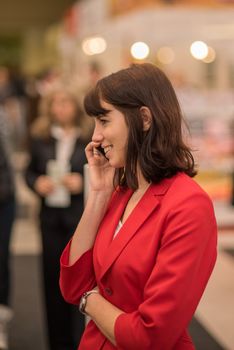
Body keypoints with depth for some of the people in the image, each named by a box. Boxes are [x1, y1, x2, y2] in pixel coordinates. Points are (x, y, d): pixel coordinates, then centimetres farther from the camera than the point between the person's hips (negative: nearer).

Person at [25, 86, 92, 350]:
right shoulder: (39, 139, 6)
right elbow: (30, 171, 13)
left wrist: (82, 183, -17)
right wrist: (37, 183, -7)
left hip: (81, 217, -3)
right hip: (51, 217, 4)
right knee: (53, 279, 9)